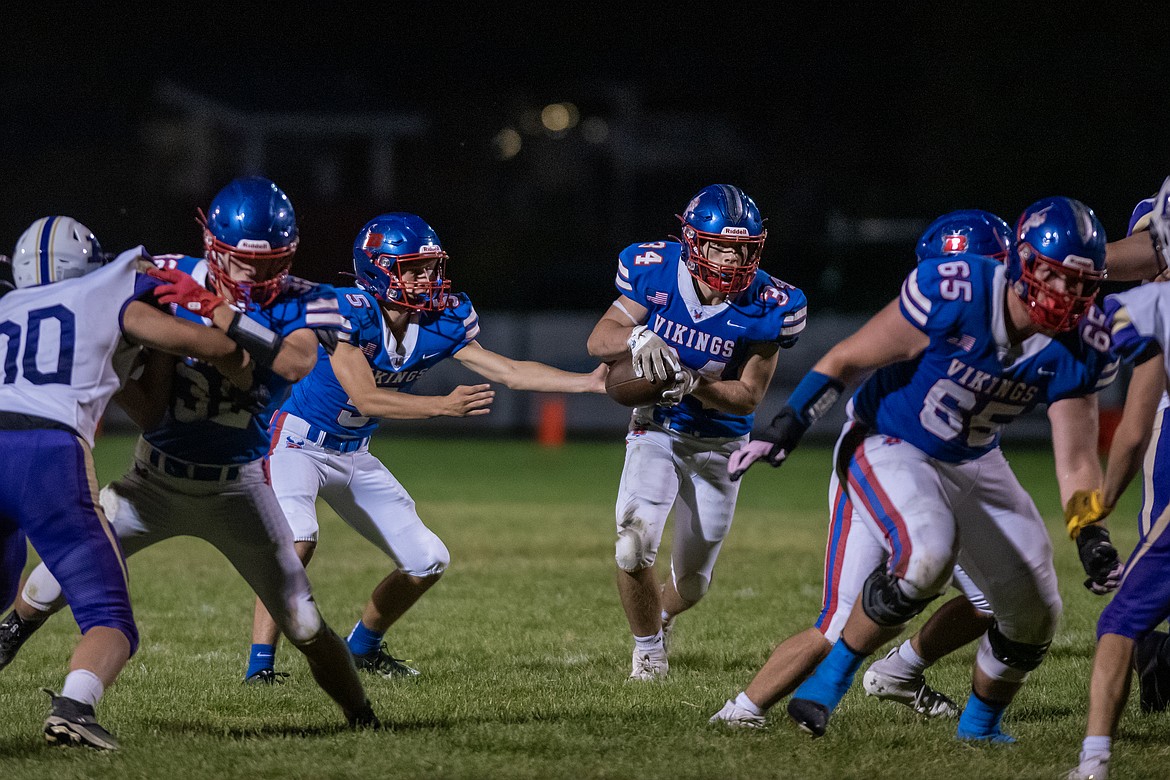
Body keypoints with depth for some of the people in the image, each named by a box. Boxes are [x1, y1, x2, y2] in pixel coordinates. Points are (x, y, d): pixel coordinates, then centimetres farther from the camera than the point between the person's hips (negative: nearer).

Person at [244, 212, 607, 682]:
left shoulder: (440, 323, -8)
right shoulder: (346, 313, -27)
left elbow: (509, 372, -5)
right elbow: (366, 398, -32)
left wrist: (591, 382, -12)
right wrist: (445, 406, -42)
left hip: (353, 455, 7)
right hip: (298, 443, -7)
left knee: (427, 562, 6)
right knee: (298, 541, -32)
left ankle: (363, 648, 27)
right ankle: (260, 666, -26)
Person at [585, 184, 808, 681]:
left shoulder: (766, 306, -21)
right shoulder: (656, 272, -17)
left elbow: (749, 396, -17)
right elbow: (599, 340, -16)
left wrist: (694, 385, -36)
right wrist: (638, 338, -39)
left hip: (718, 444, 1)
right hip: (656, 430, -1)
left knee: (692, 581, 11)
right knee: (634, 546, -22)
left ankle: (659, 615, 49)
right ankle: (647, 647, 6)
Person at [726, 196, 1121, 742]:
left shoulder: (1079, 347, -15)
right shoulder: (952, 295, -29)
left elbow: (1076, 459, -11)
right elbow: (849, 359, -16)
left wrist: (1091, 536, -27)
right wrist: (786, 427, -15)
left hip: (972, 463, 6)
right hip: (888, 448, -6)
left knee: (1034, 615, 4)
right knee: (927, 555, -35)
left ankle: (981, 722, 33)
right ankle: (833, 677, -14)